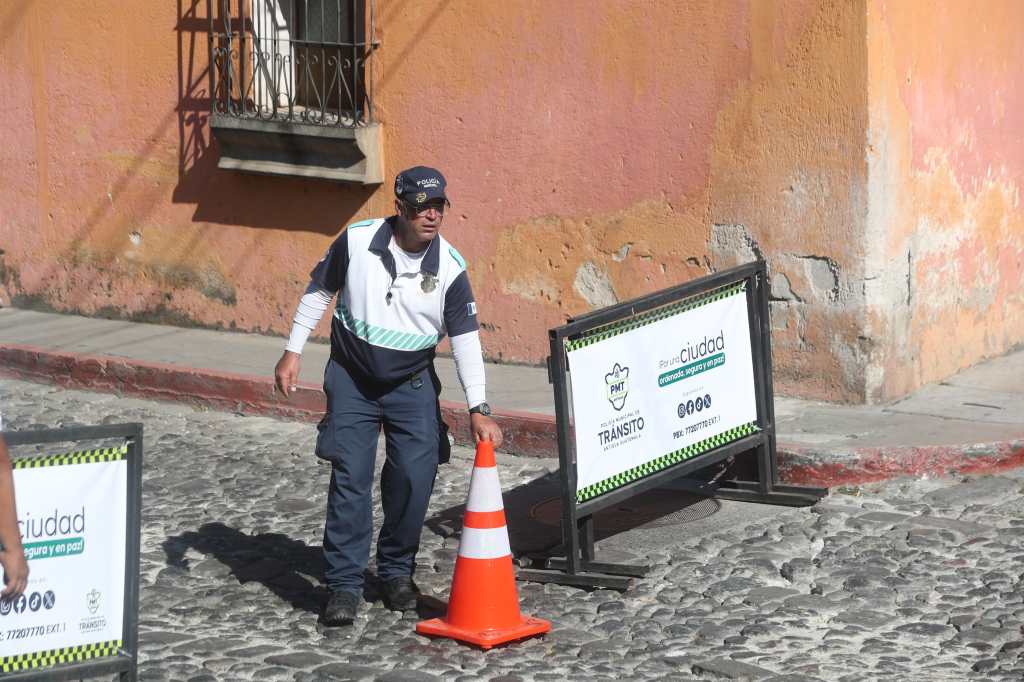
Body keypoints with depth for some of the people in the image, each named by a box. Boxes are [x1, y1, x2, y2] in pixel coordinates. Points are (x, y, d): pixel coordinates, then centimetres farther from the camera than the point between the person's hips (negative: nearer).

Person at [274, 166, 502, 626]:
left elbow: (466, 340, -11)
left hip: (412, 385, 1)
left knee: (415, 479, -2)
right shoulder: (356, 242, -14)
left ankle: (397, 572, 20)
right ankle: (344, 584, 0)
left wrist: (478, 409, -19)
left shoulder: (450, 267, -12)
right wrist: (292, 352, 0)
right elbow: (318, 291, 2)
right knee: (350, 479, -6)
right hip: (351, 380, -1)